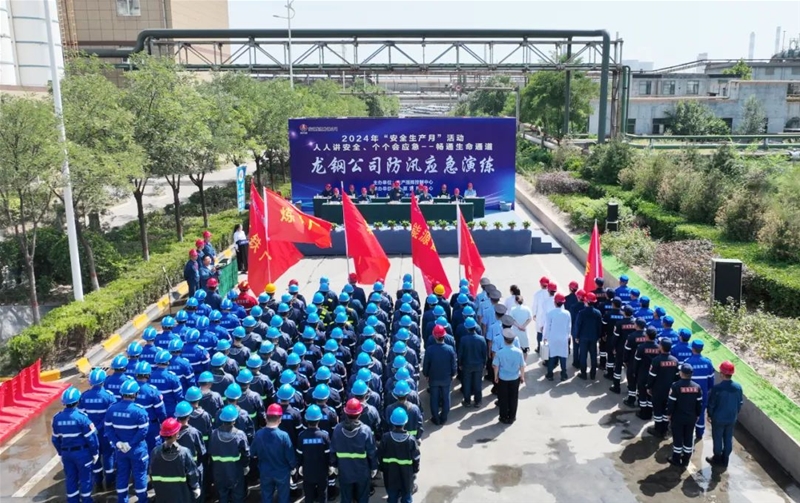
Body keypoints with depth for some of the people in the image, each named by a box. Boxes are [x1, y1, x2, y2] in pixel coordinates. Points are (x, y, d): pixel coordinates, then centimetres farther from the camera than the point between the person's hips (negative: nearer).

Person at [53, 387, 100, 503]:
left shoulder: (57, 418, -3)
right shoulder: (81, 416, -20)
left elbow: (55, 439, 8)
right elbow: (91, 437, -16)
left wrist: (61, 452, 21)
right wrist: (95, 452, -4)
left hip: (66, 453, 5)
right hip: (82, 452, -5)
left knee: (70, 479, 16)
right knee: (85, 478, 9)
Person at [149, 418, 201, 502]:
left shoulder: (155, 452, -12)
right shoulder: (184, 453, -20)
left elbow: (152, 474, 1)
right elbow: (192, 473, -10)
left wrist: (157, 488, 15)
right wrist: (196, 487, 6)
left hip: (163, 495, 3)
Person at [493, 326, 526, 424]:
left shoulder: (499, 352, -19)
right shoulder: (519, 352, -16)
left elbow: (496, 366, -9)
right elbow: (522, 366, -7)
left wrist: (496, 377, 8)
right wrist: (522, 377, 10)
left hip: (503, 379, -1)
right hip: (515, 379, 1)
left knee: (503, 399, 15)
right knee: (513, 398, 17)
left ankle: (504, 418, 25)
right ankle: (511, 418, 28)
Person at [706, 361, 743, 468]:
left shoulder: (717, 388, -24)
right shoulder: (738, 387, -10)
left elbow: (711, 404, -14)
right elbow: (740, 403, 3)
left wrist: (710, 415, 3)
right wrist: (735, 414, 19)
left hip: (718, 418, -4)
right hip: (732, 418, 4)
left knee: (717, 438, 12)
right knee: (728, 439, 17)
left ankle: (717, 459, 25)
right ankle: (725, 460, 29)